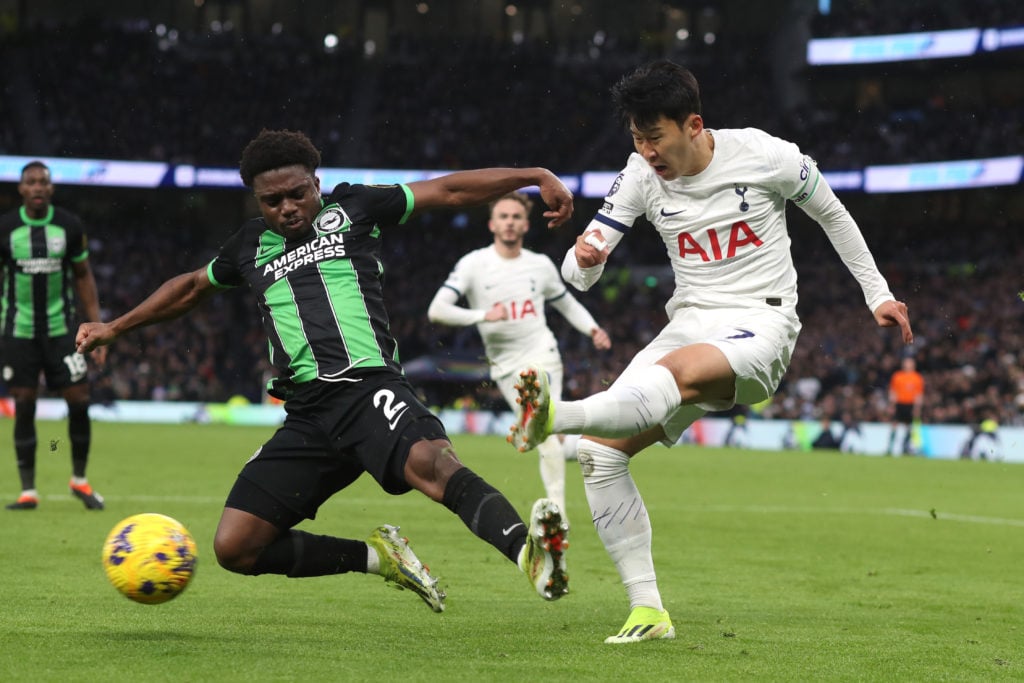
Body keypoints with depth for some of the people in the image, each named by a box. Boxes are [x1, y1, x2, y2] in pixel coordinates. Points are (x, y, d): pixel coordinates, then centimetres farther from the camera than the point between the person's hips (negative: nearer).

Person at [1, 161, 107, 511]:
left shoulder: (69, 226, 0)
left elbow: (84, 276, 9)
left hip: (61, 327, 1)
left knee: (79, 401, -5)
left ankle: (79, 480, 15)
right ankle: (28, 491, 6)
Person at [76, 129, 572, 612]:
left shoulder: (351, 209, 12)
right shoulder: (251, 246, 22)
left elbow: (450, 190, 10)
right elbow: (191, 288, 41)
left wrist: (537, 177, -1)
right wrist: (115, 327, 45)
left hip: (369, 388, -5)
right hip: (306, 416, 5)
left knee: (430, 462, -38)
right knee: (234, 547, -6)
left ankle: (527, 552, -59)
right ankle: (377, 555, 4)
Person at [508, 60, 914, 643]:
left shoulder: (765, 156, -7)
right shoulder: (642, 175, 1)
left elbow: (832, 213, 11)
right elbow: (580, 272, -2)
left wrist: (877, 293, 16)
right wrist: (584, 259, -27)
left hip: (759, 327, -5)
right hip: (690, 326, 5)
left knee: (677, 372, -39)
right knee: (602, 451, -12)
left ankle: (556, 417, -62)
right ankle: (648, 611, -11)